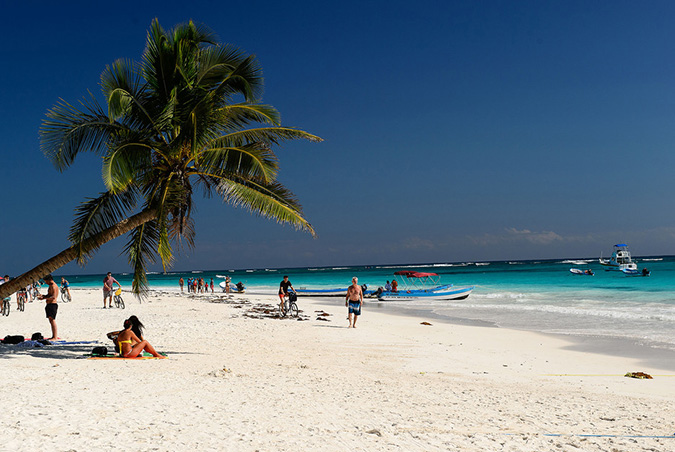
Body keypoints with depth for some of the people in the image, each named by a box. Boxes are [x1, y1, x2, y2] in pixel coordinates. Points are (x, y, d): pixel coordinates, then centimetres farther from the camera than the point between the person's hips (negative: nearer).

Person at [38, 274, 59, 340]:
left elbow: (53, 297, -23)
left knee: (52, 320, -12)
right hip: (49, 305, 11)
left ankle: (55, 337, -13)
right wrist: (43, 296, 10)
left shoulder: (53, 286, -13)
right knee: (51, 320, 14)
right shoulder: (50, 286, 20)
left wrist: (44, 298, -24)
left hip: (52, 304, -11)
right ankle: (55, 335, 20)